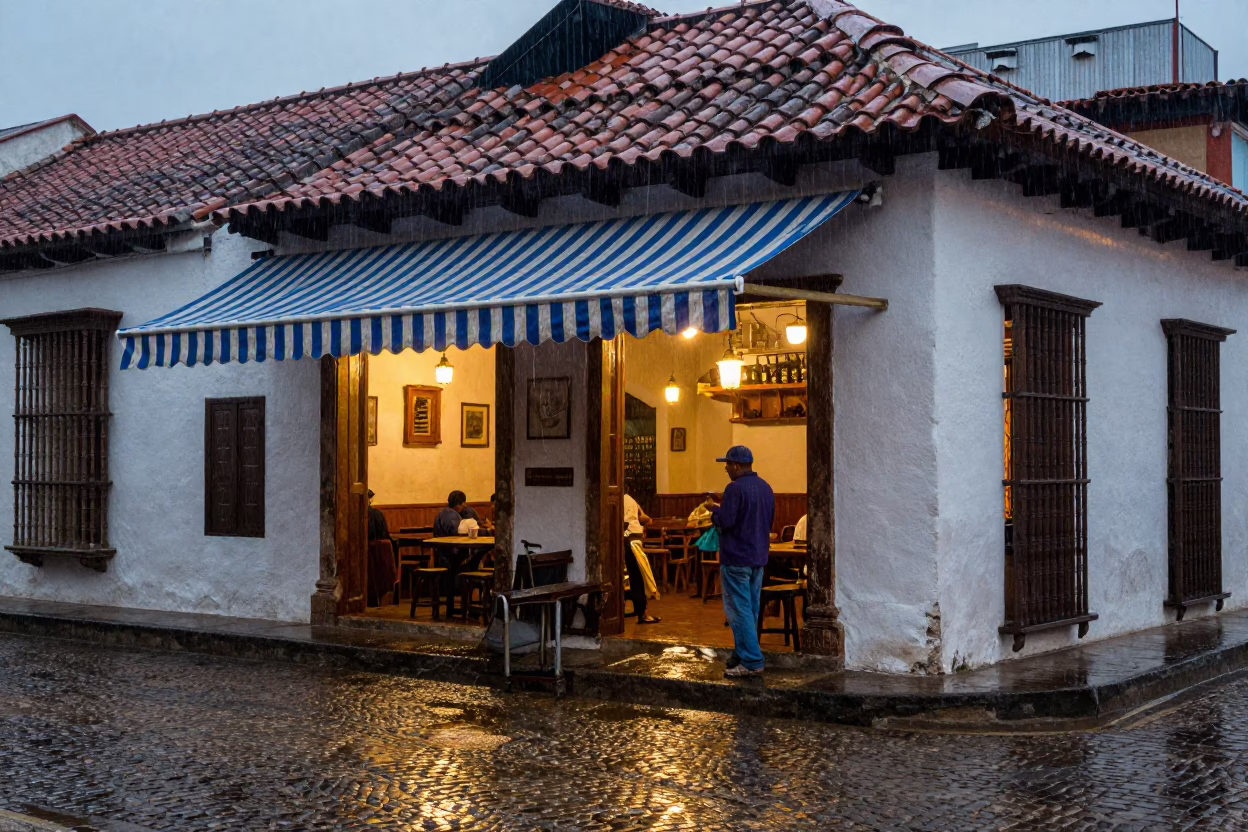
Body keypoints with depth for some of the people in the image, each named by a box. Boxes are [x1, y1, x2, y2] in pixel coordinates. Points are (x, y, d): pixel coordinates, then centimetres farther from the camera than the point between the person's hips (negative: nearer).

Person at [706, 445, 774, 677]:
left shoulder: (735, 489, -17)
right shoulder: (766, 488, 10)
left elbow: (725, 522, -21)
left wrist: (715, 511, -1)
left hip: (737, 558, -9)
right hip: (759, 557, 9)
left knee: (739, 610, -5)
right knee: (751, 608, 15)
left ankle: (751, 662, -7)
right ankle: (743, 654, 24)